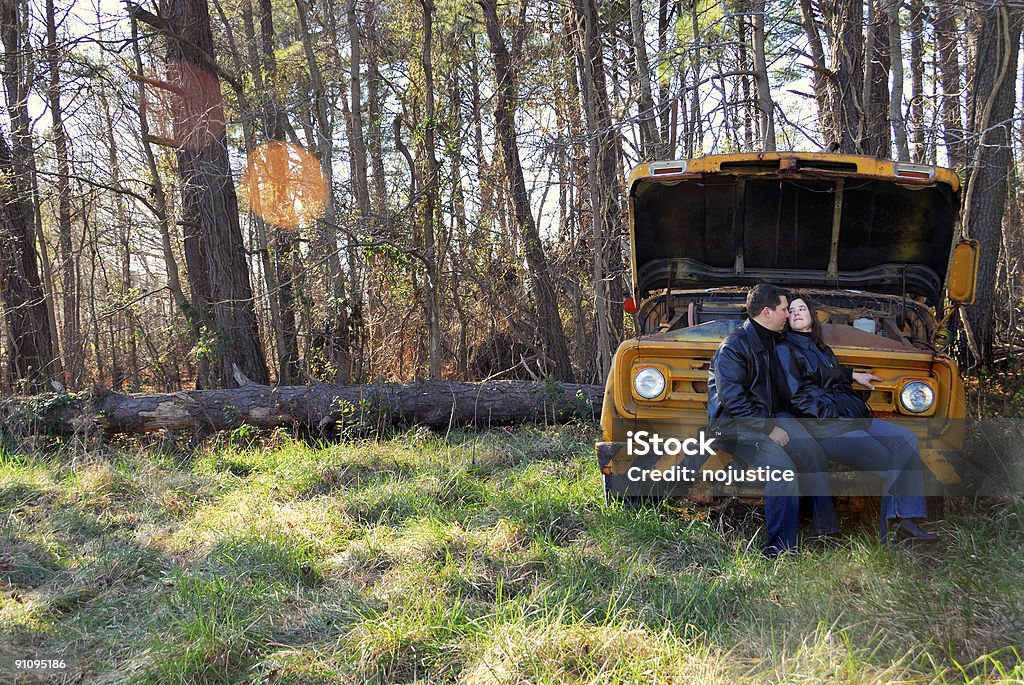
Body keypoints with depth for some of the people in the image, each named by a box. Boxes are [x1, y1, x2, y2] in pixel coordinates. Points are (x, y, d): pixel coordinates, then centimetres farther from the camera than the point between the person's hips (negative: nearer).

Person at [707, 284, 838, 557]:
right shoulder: (733, 347, -17)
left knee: (813, 451, -14)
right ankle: (779, 551, -19)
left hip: (768, 414, 8)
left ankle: (826, 528, -4)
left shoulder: (773, 340, 10)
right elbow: (732, 400, -21)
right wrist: (769, 429, -20)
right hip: (734, 424, -8)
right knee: (782, 468, -27)